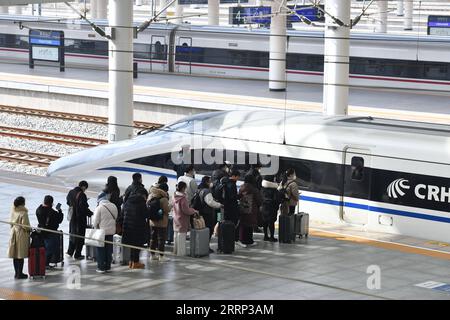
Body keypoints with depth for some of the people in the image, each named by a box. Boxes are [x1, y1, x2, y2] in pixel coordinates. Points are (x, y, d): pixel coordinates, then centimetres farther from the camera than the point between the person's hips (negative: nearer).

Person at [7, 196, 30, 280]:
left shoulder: (13, 212, 3)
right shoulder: (23, 213, -19)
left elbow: (11, 223, 11)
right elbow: (25, 226, -19)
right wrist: (30, 229, -1)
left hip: (14, 234, 7)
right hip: (22, 235, -7)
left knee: (15, 255, 12)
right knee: (21, 255, 0)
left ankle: (17, 273, 21)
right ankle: (20, 273, 4)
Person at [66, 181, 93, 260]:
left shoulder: (71, 192, 2)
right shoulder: (82, 195, -21)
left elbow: (68, 203, 15)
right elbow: (84, 208, -23)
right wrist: (91, 214, -11)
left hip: (72, 217, 7)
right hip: (80, 218, -7)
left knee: (72, 233, 21)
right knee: (80, 235, 5)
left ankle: (70, 252, 28)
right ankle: (77, 255, 10)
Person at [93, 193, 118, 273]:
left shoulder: (99, 208, -15)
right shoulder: (114, 206, 1)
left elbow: (96, 222, -13)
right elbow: (115, 218, 8)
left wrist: (96, 228, 6)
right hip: (111, 231, 5)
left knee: (101, 250, 4)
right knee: (109, 250, 13)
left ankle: (101, 267, 5)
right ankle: (108, 267, 18)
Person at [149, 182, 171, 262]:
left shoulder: (151, 196, -1)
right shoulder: (164, 199, -21)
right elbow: (167, 210, -18)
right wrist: (170, 206, 0)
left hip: (153, 222, 7)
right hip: (162, 222, -7)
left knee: (153, 238, 16)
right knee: (161, 239, 1)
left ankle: (153, 254, 24)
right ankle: (161, 256, 5)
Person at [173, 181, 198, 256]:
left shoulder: (175, 196, 4)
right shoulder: (183, 198, -23)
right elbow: (186, 210, -22)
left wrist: (191, 210, 13)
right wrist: (194, 211, -6)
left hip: (176, 219, 9)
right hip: (182, 220, -9)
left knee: (176, 235, 17)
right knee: (181, 236, -3)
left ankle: (176, 250, 26)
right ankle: (181, 252, 1)